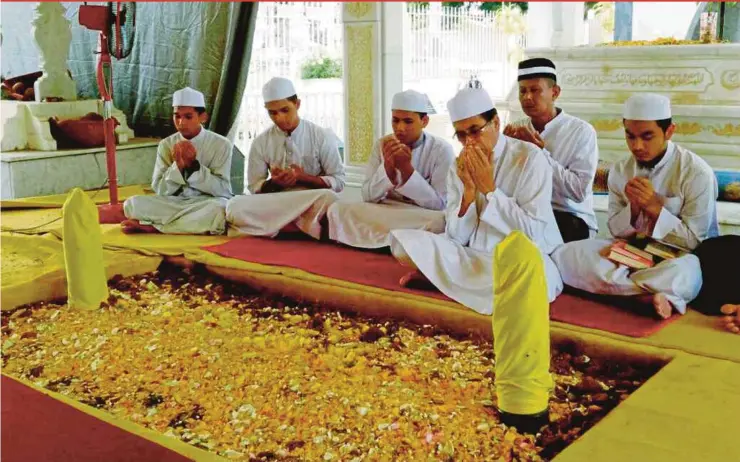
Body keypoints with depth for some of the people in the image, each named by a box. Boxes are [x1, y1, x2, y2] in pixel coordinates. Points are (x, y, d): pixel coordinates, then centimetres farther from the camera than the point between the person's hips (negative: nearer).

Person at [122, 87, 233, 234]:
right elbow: (160, 190, 0)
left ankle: (151, 226, -24)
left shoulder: (221, 144, -3)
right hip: (173, 204, 2)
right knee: (132, 204, -21)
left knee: (218, 208, -39)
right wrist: (178, 166, -16)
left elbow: (222, 189, -9)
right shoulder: (166, 145, 5)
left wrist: (193, 165, -17)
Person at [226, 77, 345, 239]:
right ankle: (305, 227, -27)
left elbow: (338, 181, -1)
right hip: (274, 207, 3)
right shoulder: (260, 142, 5)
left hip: (312, 207, -2)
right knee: (235, 206, -28)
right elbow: (254, 187, 9)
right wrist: (274, 182, -13)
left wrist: (303, 177, -15)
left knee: (328, 198, -38)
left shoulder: (322, 137, 0)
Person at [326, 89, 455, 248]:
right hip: (384, 213, 3)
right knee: (338, 209, -20)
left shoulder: (442, 150, -8)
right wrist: (388, 166, -19)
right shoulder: (382, 145, 3)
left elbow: (439, 205, -15)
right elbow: (368, 196, -3)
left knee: (439, 221, -38)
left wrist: (406, 168, -22)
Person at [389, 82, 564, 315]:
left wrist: (489, 188, -17)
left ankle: (437, 274, -15)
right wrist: (469, 190, -15)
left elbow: (532, 233, -16)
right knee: (401, 239, -9)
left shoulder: (530, 157, -11)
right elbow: (456, 237, -1)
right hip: (474, 256, 3)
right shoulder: (459, 167, 4)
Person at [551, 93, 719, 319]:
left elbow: (695, 241, -11)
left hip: (677, 258, -5)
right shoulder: (620, 170, 0)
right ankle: (658, 294, -27)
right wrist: (633, 207, -17)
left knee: (683, 274, -43)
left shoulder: (697, 173, -13)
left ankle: (617, 286, -20)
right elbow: (617, 230, 4)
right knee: (566, 255, -21)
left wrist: (655, 207, -22)